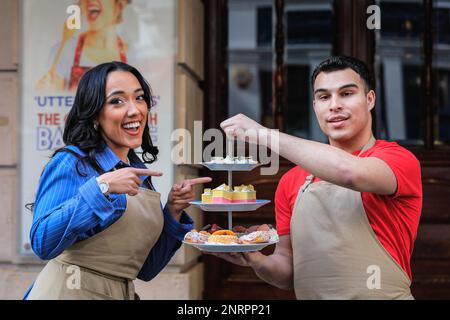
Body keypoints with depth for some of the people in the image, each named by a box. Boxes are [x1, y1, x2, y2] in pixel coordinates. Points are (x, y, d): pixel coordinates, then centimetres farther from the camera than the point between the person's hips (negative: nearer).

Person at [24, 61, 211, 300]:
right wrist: (101, 187, -25)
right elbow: (41, 243, -21)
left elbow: (145, 269, 9)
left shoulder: (141, 174, 6)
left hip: (123, 293, 6)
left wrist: (173, 211, -3)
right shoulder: (71, 163, -11)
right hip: (68, 291, -6)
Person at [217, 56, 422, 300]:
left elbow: (350, 172, -28)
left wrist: (264, 134, -22)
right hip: (307, 294, 4)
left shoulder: (400, 160, -8)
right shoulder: (291, 182, 5)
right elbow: (288, 272, 9)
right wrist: (257, 261, -12)